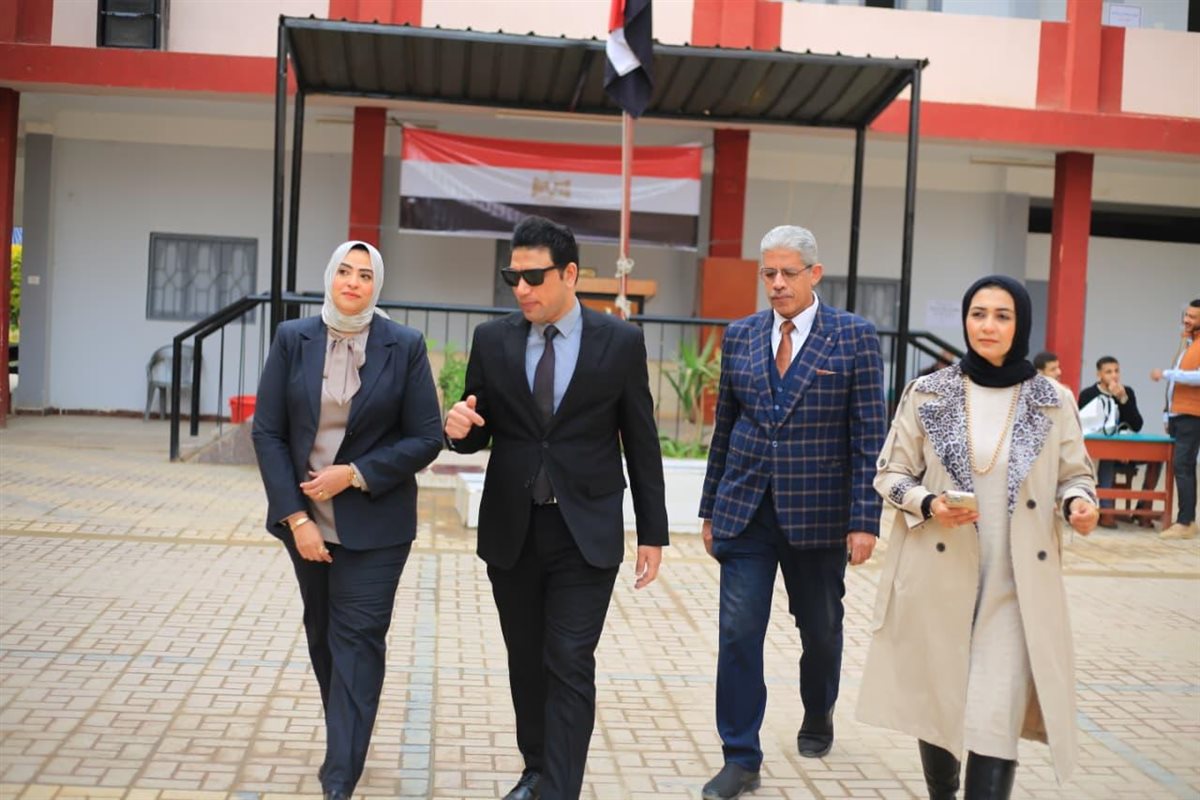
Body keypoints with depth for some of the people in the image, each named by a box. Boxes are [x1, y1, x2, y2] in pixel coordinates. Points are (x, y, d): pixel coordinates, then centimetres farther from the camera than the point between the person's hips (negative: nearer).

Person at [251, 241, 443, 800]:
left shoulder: (405, 346, -6)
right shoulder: (293, 339, -2)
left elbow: (426, 439, -6)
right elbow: (267, 431, -3)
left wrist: (355, 475, -15)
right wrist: (296, 517, -10)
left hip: (373, 521, -3)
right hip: (306, 517, 3)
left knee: (357, 639, -4)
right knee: (323, 633, 16)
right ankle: (344, 739, 36)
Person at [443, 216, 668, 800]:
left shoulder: (620, 342, -3)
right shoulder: (492, 340, 2)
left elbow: (641, 444, 1)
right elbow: (480, 433, 8)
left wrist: (652, 533, 1)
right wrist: (460, 428, -17)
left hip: (586, 533, -3)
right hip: (511, 531, 3)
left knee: (569, 665, -7)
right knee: (526, 661, 15)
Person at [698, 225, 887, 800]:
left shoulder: (854, 337, -4)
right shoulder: (740, 336, 6)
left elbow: (869, 435, -6)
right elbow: (724, 427, 11)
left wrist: (864, 519, -10)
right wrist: (711, 509, 10)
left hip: (818, 511, -2)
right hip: (744, 509, 2)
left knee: (820, 628, 14)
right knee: (738, 632, -4)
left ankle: (818, 718, 42)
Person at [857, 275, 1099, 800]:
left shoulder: (1054, 401, 3)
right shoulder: (926, 394, 1)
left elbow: (1074, 474, 12)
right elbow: (890, 473, 5)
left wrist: (1079, 502, -11)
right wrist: (929, 504, -14)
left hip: (1017, 585, -1)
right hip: (939, 576, 1)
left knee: (998, 719, -10)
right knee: (935, 701, 12)